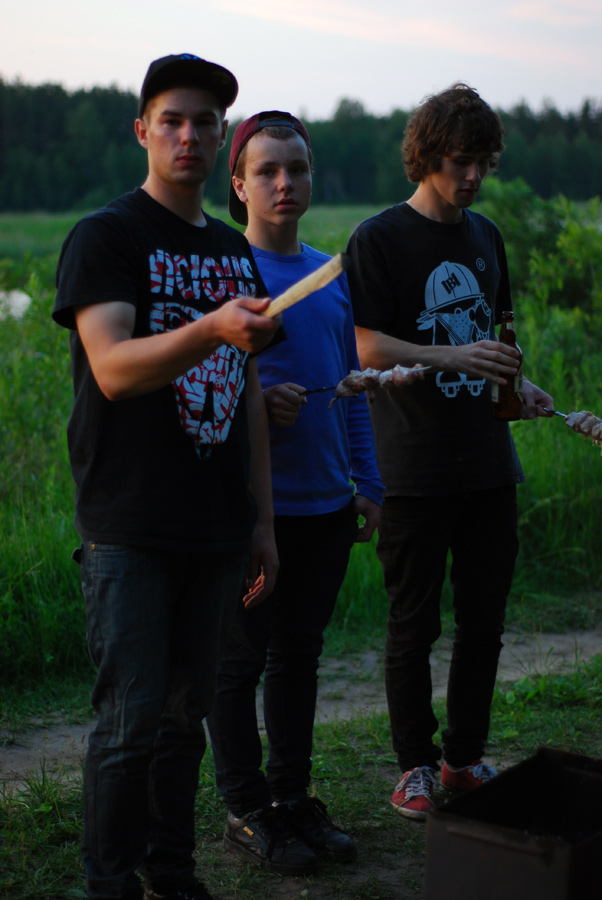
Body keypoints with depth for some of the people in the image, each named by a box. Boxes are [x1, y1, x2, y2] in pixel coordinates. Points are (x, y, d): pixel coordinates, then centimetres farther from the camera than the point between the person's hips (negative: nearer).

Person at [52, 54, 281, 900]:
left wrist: (262, 520, 15)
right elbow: (114, 369, -19)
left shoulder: (234, 251, 15)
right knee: (132, 715, -4)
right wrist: (212, 329, -37)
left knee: (187, 710, 13)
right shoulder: (105, 237, -5)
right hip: (130, 530, -6)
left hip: (215, 527, 6)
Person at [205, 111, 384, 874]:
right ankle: (246, 811, 17)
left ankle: (292, 797, 27)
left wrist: (369, 483, 13)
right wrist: (255, 402, -22)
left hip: (325, 504, 6)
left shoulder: (331, 275, 12)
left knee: (299, 653, 14)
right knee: (240, 659, 4)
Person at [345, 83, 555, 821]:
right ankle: (416, 765, 19)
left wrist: (516, 386, 4)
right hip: (414, 470, -6)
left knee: (483, 621, 11)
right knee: (414, 626, 4)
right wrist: (454, 357, -25)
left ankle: (466, 758, 26)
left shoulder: (485, 236, 14)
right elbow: (369, 349, -12)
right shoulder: (378, 240, -6)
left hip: (487, 463, 6)